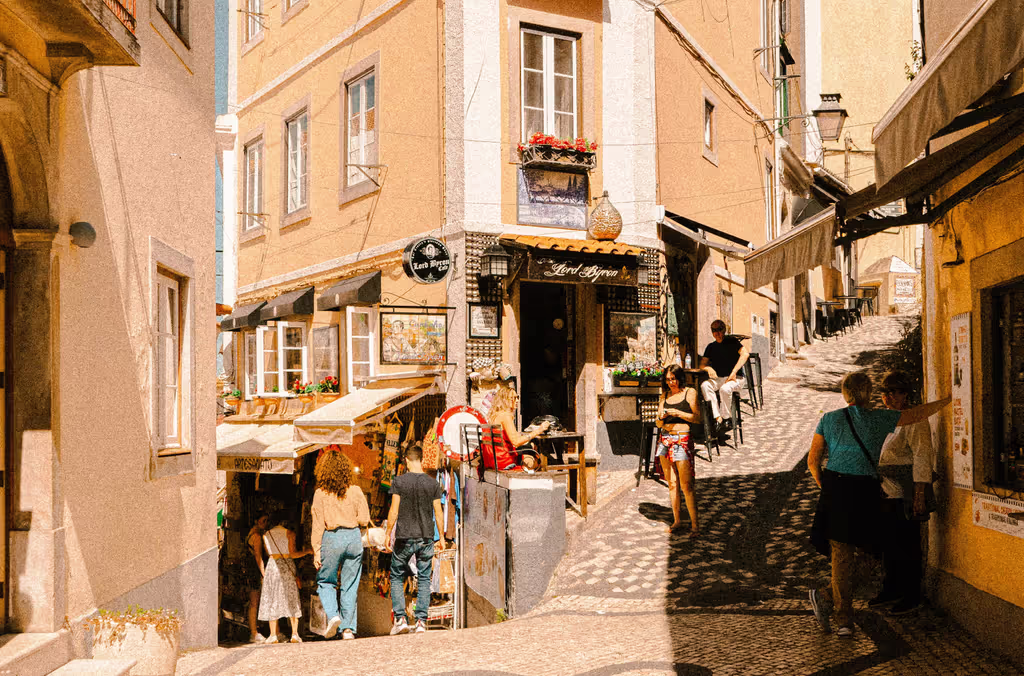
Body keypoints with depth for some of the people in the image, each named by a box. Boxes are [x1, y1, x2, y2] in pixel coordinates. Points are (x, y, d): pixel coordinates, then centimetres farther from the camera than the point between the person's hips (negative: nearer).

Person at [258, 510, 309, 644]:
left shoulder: (266, 535, 7)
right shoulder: (289, 533, -2)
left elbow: (268, 554, 13)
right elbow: (293, 554, -7)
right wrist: (308, 551, 4)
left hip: (272, 565, 2)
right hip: (287, 566, -2)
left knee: (272, 599, 6)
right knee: (292, 599, 3)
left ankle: (273, 635, 1)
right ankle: (295, 634, -4)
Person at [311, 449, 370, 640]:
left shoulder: (320, 493, -4)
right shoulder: (355, 491, 1)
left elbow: (318, 524, -5)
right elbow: (364, 519, 0)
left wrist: (316, 551, -2)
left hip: (331, 539, -2)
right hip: (353, 538, 2)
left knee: (325, 582, 14)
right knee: (350, 585, 8)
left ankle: (333, 615, -8)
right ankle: (348, 628, 7)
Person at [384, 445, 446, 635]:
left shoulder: (399, 482, -6)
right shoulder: (433, 484, 0)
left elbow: (394, 511, -7)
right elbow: (438, 514, 2)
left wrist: (388, 533, 4)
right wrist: (442, 537, 11)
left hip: (404, 537, -2)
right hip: (426, 537, 2)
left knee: (397, 578, 12)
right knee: (424, 580, 8)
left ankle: (400, 619, 2)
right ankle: (421, 621, 3)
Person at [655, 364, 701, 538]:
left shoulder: (690, 393, 0)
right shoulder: (665, 395, 14)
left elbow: (697, 418, -5)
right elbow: (658, 423, 14)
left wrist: (678, 413, -15)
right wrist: (661, 418, -8)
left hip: (682, 440, -5)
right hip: (665, 439, 5)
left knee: (686, 486, -9)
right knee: (672, 483, 8)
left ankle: (695, 525, -6)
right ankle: (677, 520, 16)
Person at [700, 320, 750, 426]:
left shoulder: (732, 342, 2)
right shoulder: (711, 347, 16)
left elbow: (745, 354, -14)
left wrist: (733, 372, -22)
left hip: (735, 379, -4)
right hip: (718, 379, 4)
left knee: (725, 389, -37)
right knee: (704, 385, -28)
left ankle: (726, 417, -15)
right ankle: (718, 418, -30)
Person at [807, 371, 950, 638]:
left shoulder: (829, 419, 6)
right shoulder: (879, 419, 1)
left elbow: (813, 461, 4)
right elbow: (919, 413, 14)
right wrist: (948, 399, 28)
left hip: (833, 487, 3)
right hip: (863, 490, -3)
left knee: (841, 554, 6)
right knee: (863, 552, 9)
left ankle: (844, 620, 4)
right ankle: (826, 597, -3)